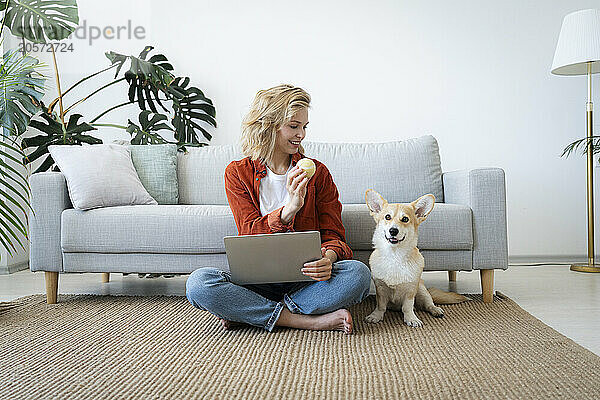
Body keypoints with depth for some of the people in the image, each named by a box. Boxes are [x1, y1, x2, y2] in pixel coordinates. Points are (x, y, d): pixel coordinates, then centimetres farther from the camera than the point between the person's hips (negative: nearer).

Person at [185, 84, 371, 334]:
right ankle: (310, 321, -24)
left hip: (305, 277, 1)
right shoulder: (238, 173, 4)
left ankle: (247, 314, -20)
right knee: (198, 283, -28)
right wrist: (290, 208, -25)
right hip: (256, 277, -1)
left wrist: (328, 257, -22)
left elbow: (333, 233, 4)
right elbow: (249, 232, -7)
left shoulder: (317, 172, 8)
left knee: (358, 273, -28)